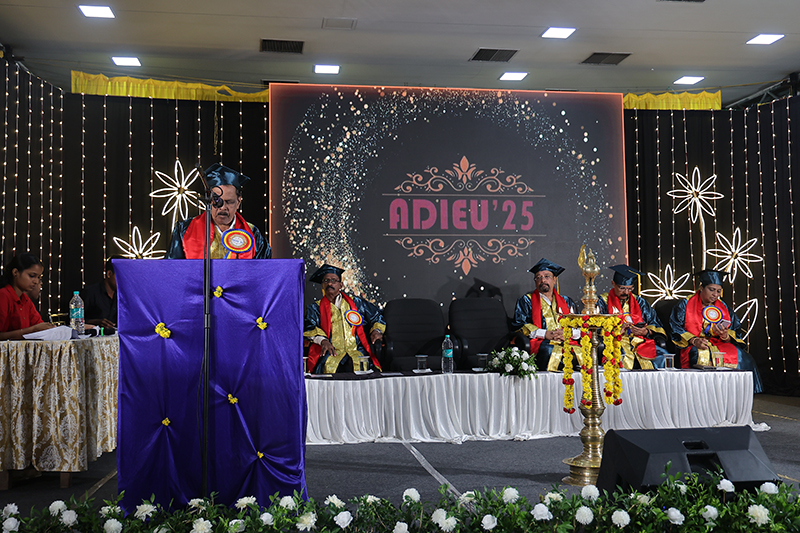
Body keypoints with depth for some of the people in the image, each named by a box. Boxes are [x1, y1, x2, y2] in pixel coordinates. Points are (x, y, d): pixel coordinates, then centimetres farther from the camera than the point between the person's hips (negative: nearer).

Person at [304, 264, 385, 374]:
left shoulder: (356, 302, 22)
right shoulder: (315, 307, 20)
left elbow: (377, 316, 23)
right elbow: (309, 327, 4)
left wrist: (376, 331, 0)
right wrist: (322, 340, -17)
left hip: (356, 351, 1)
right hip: (330, 353, -1)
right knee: (328, 365, -36)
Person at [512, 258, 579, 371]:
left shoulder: (566, 301, 25)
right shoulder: (526, 301, 16)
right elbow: (519, 326, 2)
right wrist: (545, 334, -10)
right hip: (540, 343, -2)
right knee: (548, 351, -38)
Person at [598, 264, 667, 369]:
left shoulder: (639, 302, 20)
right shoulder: (603, 301, 10)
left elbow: (655, 324, 14)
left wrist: (646, 332, -8)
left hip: (640, 342, 4)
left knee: (662, 355, -23)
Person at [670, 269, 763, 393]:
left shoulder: (723, 308, 14)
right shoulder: (686, 305, 4)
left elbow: (735, 334, 10)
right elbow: (676, 329, -2)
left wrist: (725, 335, -14)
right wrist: (694, 340, -17)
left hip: (721, 345, 4)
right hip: (693, 347, -4)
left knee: (742, 357, -24)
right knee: (703, 356, -38)